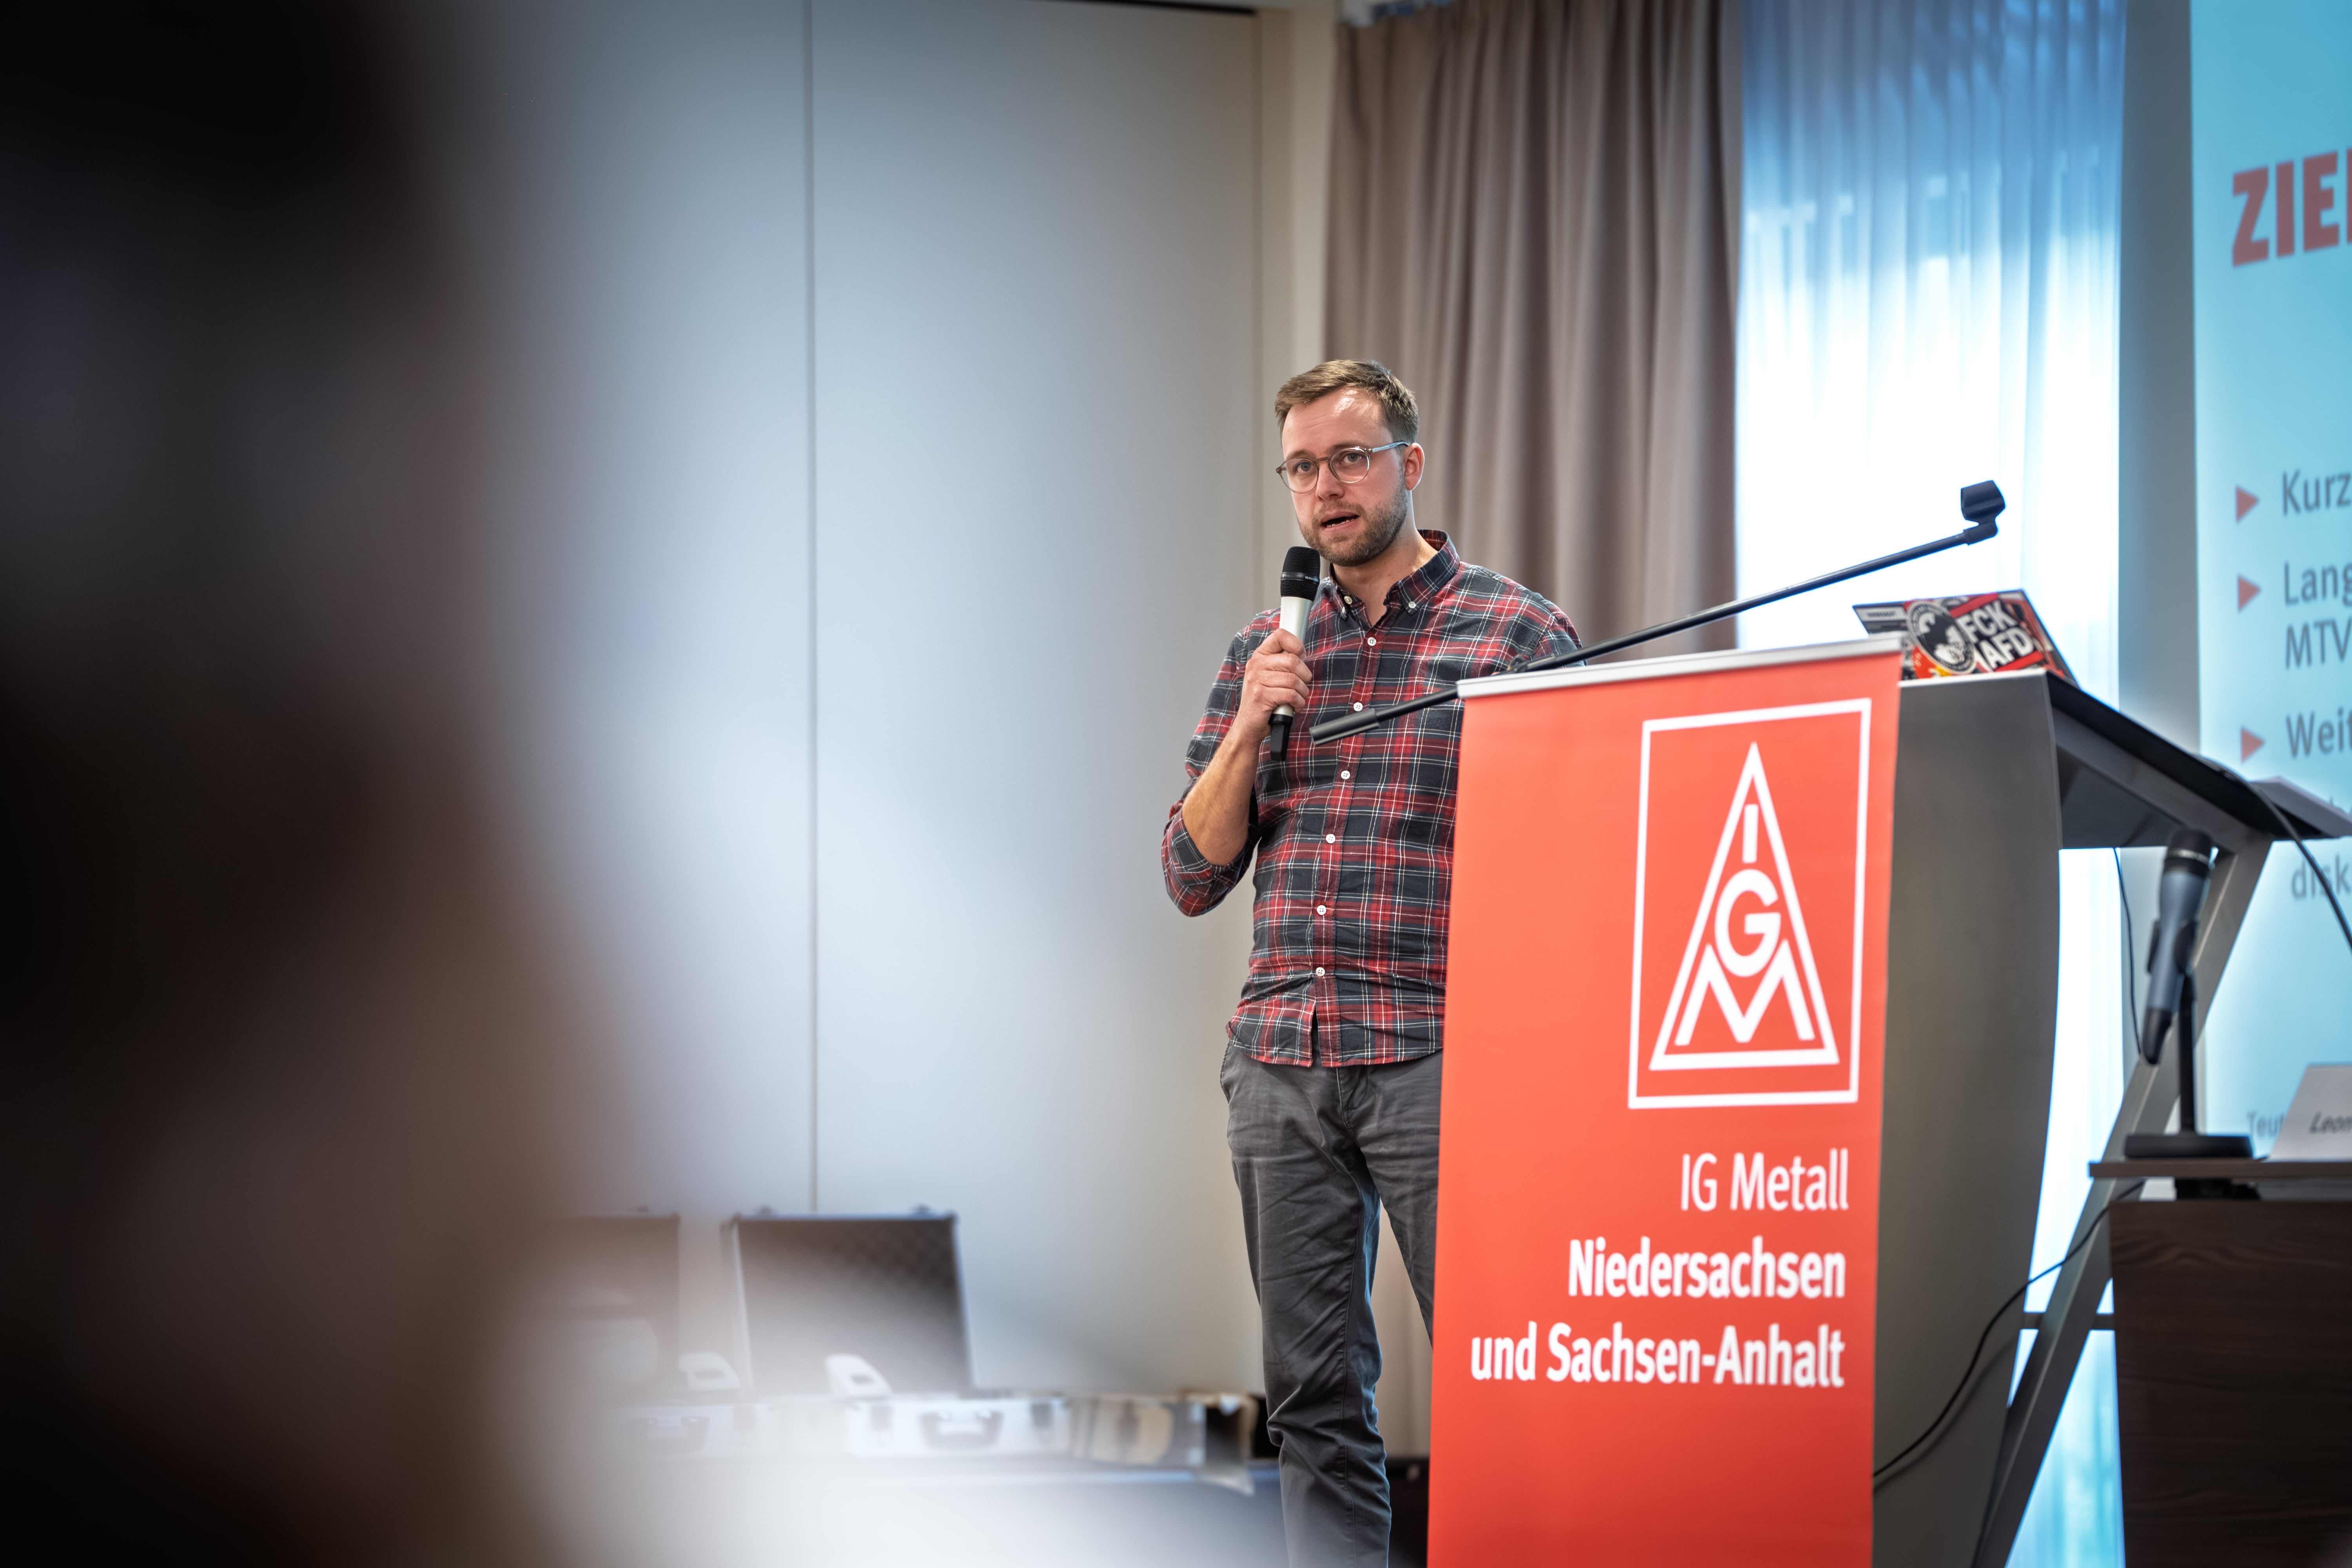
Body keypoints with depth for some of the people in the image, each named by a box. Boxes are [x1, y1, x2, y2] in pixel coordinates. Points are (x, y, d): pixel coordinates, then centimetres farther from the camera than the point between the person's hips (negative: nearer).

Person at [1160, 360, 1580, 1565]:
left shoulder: (1516, 632, 2)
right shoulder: (1265, 652, 15)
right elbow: (1193, 878, 12)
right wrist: (1251, 727, -3)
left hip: (1437, 1055, -5)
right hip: (1278, 1059, 5)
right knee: (1313, 1396, 6)